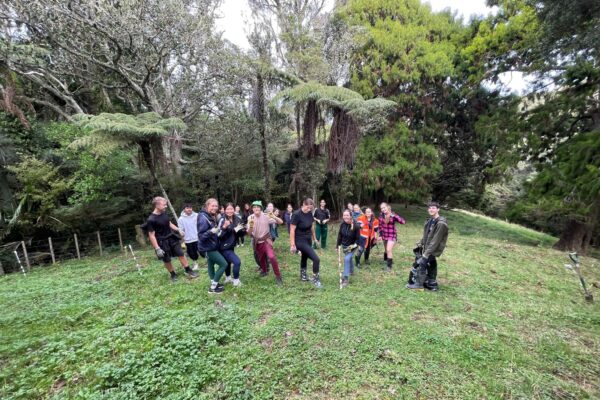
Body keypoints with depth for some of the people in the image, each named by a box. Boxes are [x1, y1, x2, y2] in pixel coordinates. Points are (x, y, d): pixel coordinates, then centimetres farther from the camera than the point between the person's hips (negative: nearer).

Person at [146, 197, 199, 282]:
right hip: (162, 242, -5)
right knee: (167, 260, 10)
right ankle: (173, 275, 29)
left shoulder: (164, 213, -1)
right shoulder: (151, 220, -20)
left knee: (181, 254, 6)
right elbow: (151, 235, -18)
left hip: (172, 238, 6)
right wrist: (157, 249, -19)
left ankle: (188, 271, 16)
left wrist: (178, 230, 5)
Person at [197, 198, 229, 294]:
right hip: (208, 247, -9)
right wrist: (211, 232, -39)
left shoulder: (212, 217, 4)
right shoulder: (203, 218, -24)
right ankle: (212, 287, 6)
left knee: (211, 264, 18)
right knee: (224, 264, -4)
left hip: (211, 246, 9)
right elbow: (201, 236, -26)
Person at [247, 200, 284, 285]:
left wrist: (273, 216, -34)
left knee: (271, 257, -23)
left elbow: (281, 222, -16)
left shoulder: (266, 216, -14)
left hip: (266, 240, -3)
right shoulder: (250, 218, -7)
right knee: (261, 259, 17)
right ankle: (264, 271, 48)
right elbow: (249, 233, -9)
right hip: (257, 242, 3)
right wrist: (250, 226, -29)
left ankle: (278, 276, -7)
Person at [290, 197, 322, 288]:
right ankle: (315, 279, 7)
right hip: (300, 241, -7)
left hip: (308, 239, 7)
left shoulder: (310, 213, -3)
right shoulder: (296, 214, -22)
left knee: (305, 257, 23)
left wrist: (314, 238, 18)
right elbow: (292, 230, -20)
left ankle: (303, 275, 45)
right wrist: (292, 245, -20)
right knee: (316, 259, -11)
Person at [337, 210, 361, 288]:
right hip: (344, 245, 5)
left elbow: (358, 238, -16)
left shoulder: (356, 226, -24)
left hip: (352, 246, -5)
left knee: (347, 259, -19)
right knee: (349, 259, 25)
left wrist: (353, 246, -25)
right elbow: (340, 235, 0)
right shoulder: (342, 224, -12)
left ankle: (346, 278, -11)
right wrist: (338, 245, 1)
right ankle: (351, 271, 52)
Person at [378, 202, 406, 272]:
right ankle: (386, 260, 46)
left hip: (392, 235, -4)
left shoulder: (393, 215, -17)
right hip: (384, 235, 5)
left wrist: (394, 216, -38)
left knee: (389, 250, -13)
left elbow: (403, 222, -28)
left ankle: (389, 266, 1)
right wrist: (380, 235, 5)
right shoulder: (381, 215, -5)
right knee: (386, 249, 21)